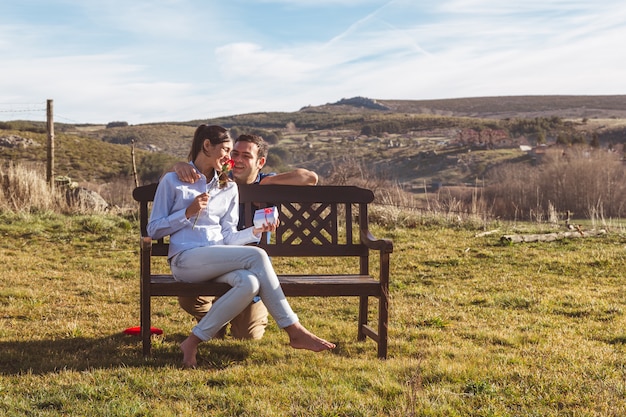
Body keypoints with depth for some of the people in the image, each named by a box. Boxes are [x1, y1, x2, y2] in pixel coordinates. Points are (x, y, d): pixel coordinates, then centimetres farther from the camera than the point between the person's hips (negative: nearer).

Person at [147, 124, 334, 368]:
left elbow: (228, 237, 13)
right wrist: (188, 212, -8)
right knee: (256, 256, -26)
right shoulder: (173, 181, 6)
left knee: (250, 283, -32)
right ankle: (295, 332, -23)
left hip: (218, 260, 5)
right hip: (185, 260, -5)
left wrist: (255, 231, -4)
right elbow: (153, 230, 3)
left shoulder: (229, 188, 19)